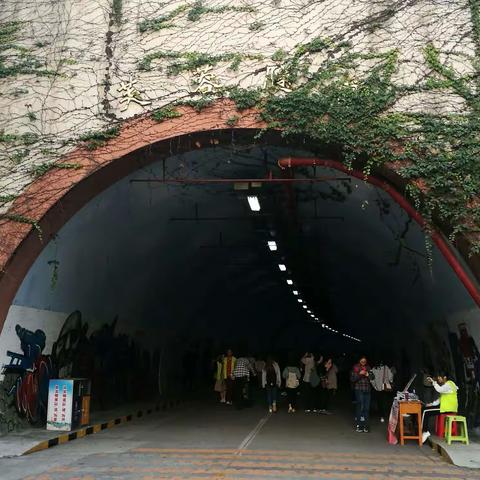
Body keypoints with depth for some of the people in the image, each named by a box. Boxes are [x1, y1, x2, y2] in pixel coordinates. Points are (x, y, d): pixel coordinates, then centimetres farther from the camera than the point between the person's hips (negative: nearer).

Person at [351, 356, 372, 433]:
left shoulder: (368, 368, 11)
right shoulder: (355, 368, 1)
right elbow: (352, 379, -4)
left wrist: (368, 375, -5)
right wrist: (359, 374, -15)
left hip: (368, 390, 3)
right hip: (359, 390, -3)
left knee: (367, 408, 2)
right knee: (360, 407, -7)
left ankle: (365, 426, 8)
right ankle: (359, 425, -1)